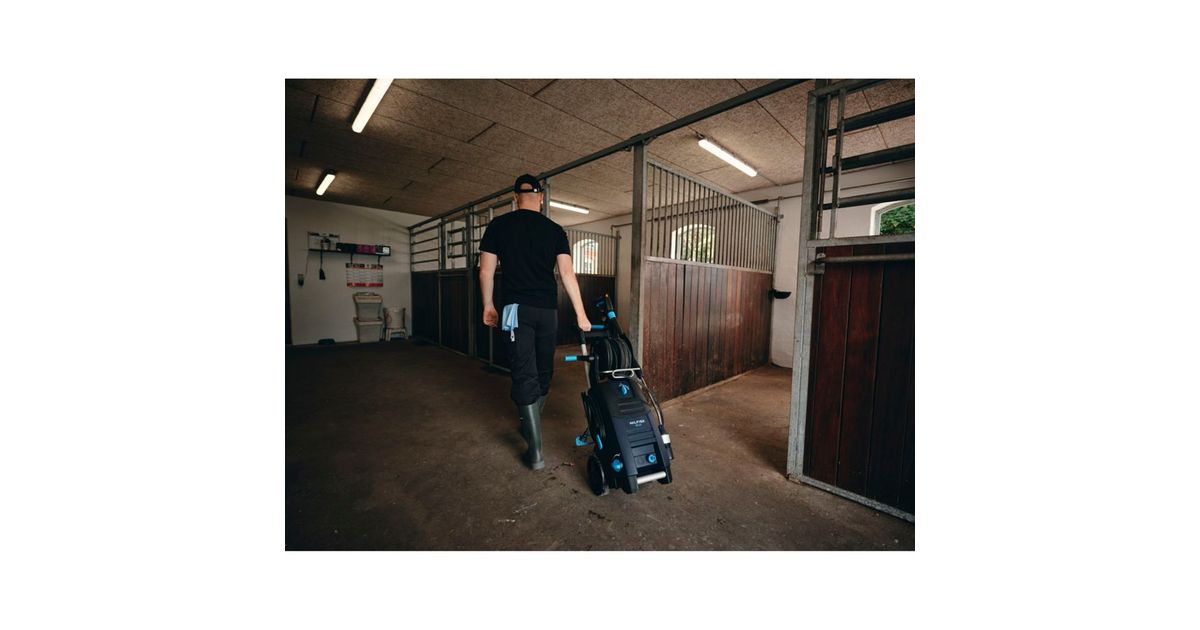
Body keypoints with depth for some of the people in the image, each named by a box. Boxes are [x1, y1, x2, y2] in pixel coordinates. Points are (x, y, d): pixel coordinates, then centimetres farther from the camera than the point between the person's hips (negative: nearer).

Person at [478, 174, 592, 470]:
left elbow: (486, 271, 1)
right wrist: (580, 313, -1)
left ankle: (536, 450, 1)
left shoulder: (499, 225, 3)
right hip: (548, 310, 2)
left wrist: (488, 306, 13)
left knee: (525, 375, -1)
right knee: (543, 371, 17)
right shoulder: (555, 230, 6)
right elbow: (567, 273, -2)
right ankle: (530, 425, 36)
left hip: (516, 309, -2)